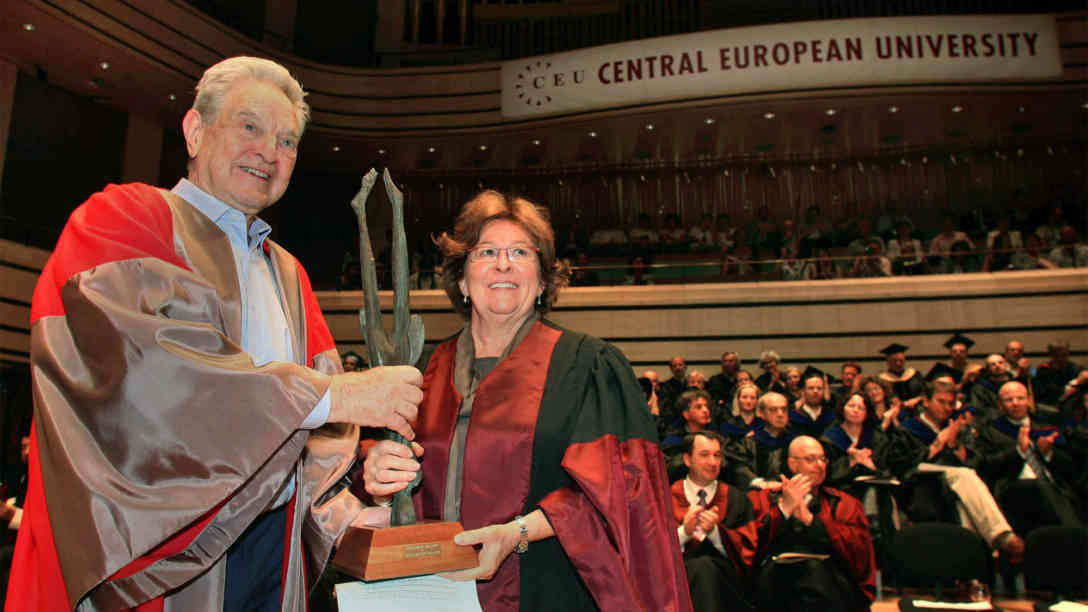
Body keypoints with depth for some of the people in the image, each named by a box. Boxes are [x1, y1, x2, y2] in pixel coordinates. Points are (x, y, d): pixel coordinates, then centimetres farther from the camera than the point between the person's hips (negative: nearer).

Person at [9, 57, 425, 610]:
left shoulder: (288, 274, 16)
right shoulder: (121, 219, -3)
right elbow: (136, 363, -22)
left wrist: (330, 450, -13)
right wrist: (329, 395, -23)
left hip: (274, 545, 6)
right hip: (153, 552, -6)